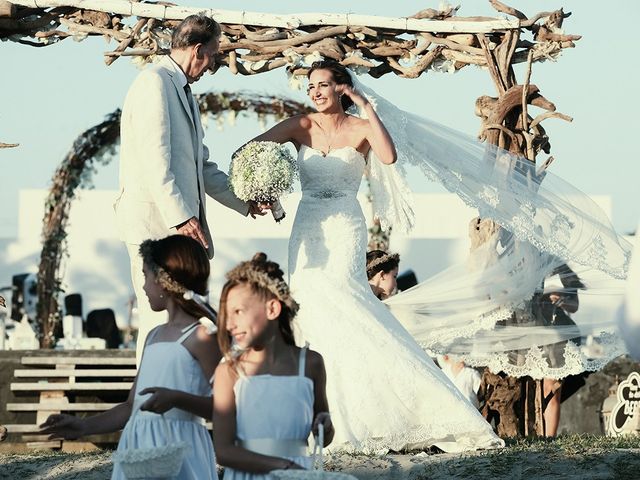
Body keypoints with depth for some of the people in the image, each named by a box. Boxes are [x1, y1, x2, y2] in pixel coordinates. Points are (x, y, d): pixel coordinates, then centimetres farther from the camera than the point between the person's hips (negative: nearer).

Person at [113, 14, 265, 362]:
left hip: (179, 222, 10)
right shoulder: (155, 82, -9)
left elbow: (200, 164, 29)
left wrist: (243, 201, 26)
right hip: (155, 222, -10)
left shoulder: (182, 89, 23)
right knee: (161, 319, -12)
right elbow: (154, 159, -18)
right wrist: (180, 216, -23)